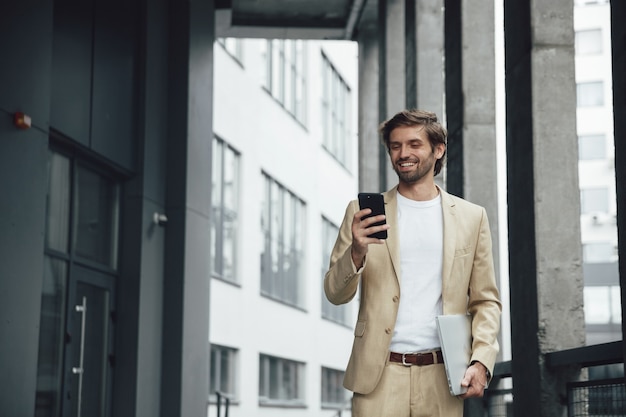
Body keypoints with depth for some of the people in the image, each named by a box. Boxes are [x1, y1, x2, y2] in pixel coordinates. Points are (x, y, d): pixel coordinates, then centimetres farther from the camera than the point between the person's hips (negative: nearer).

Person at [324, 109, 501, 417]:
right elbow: (335, 294, 5)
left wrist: (481, 362, -6)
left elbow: (486, 302, 9)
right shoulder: (363, 212, 8)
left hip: (442, 379, 1)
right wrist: (356, 253, -16)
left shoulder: (471, 217, 10)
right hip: (379, 378, -1)